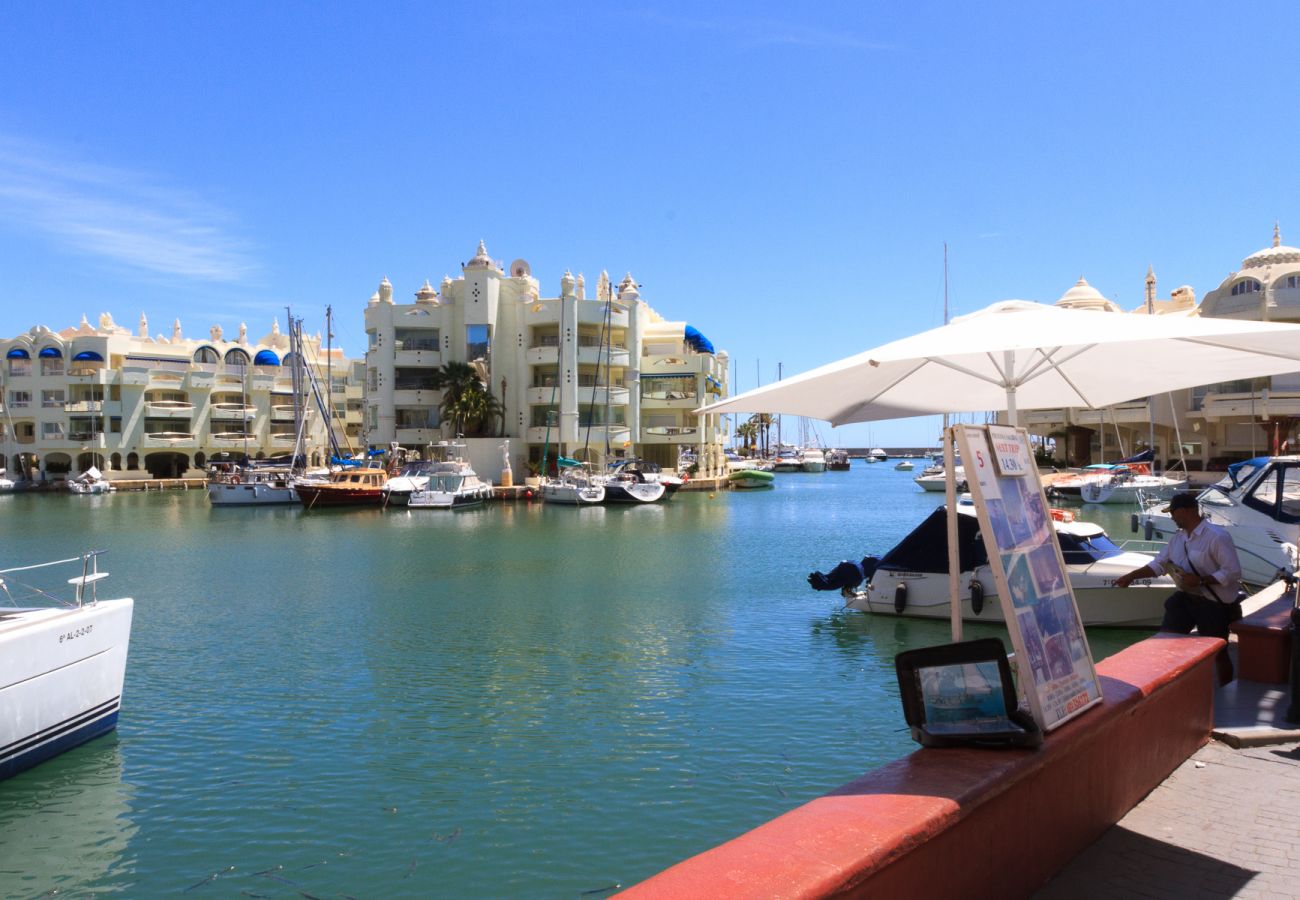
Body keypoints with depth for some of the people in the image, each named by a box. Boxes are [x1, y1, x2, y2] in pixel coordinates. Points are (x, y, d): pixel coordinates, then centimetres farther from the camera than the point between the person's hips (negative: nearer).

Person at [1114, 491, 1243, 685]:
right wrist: (1131, 576, 6)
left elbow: (1233, 572, -23)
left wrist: (1201, 581, -28)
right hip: (1185, 597, 7)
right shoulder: (1178, 537, 5)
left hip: (1214, 603, -7)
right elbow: (1158, 563, 13)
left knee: (1218, 653, 8)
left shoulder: (1217, 536, -19)